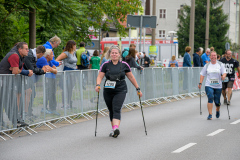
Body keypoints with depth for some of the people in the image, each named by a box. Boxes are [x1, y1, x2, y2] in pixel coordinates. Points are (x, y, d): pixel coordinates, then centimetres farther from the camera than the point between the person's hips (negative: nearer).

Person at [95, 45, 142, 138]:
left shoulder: (124, 65, 4)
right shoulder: (105, 65, 4)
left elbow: (131, 77, 11)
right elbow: (100, 76, 0)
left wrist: (138, 89, 12)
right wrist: (98, 85, -21)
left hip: (121, 91, -2)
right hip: (108, 92, 2)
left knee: (117, 109, -18)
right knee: (111, 111, 9)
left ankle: (116, 128, -30)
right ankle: (114, 129, 19)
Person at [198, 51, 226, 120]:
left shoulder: (220, 64, 4)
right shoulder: (207, 65, 7)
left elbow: (224, 72, -2)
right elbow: (202, 74, 10)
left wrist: (223, 76, -25)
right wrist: (200, 83, 0)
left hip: (218, 86, 0)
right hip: (209, 85, 0)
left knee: (217, 101, 5)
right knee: (210, 98, -19)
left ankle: (217, 110, 38)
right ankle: (210, 115, -15)